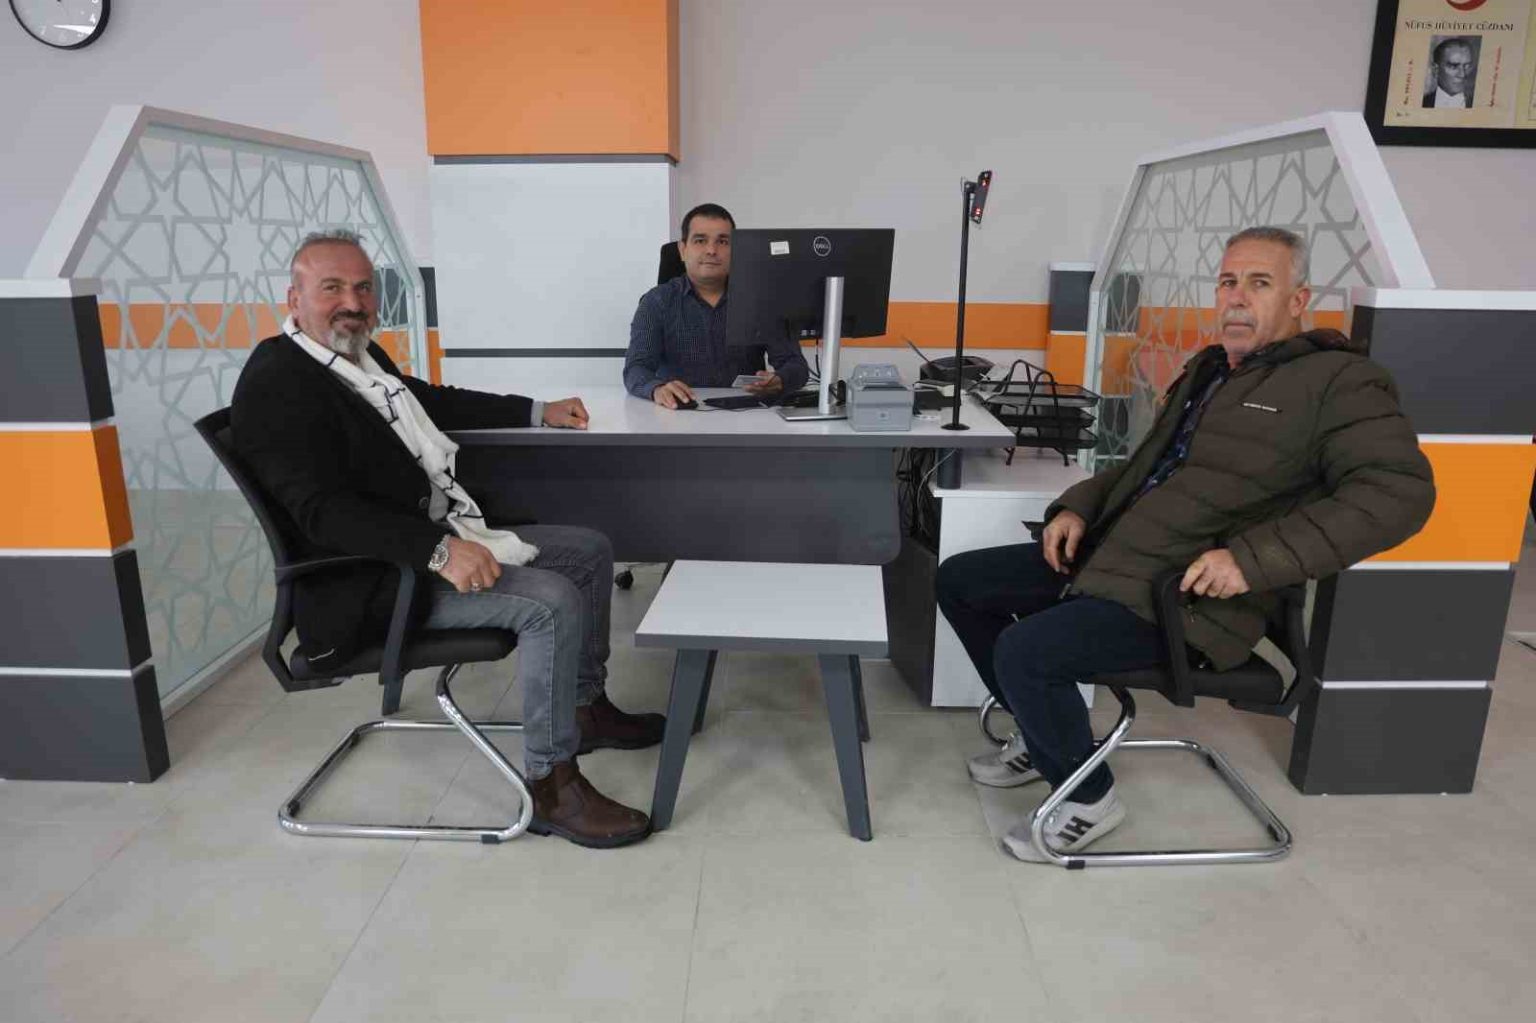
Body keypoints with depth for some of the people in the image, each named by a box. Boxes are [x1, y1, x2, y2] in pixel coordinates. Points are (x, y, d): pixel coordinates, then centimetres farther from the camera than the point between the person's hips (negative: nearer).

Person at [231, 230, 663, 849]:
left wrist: (537, 412, 26)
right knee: (553, 601, -25)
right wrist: (439, 550, -35)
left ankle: (585, 706, 24)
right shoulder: (276, 383, -16)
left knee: (591, 551, 10)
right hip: (375, 583, -10)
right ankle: (551, 785, -11)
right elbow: (322, 511, -25)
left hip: (442, 539, 10)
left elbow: (433, 401, 28)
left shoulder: (360, 355, 11)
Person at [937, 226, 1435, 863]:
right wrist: (1079, 506, 8)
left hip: (1184, 599, -9)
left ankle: (1088, 799, 1)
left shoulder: (1337, 381, -7)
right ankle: (1041, 734, 20)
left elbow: (1399, 490, -19)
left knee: (1024, 651, -27)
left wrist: (1255, 558, -28)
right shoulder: (1207, 370, 19)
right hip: (1102, 555, 9)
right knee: (958, 580, 6)